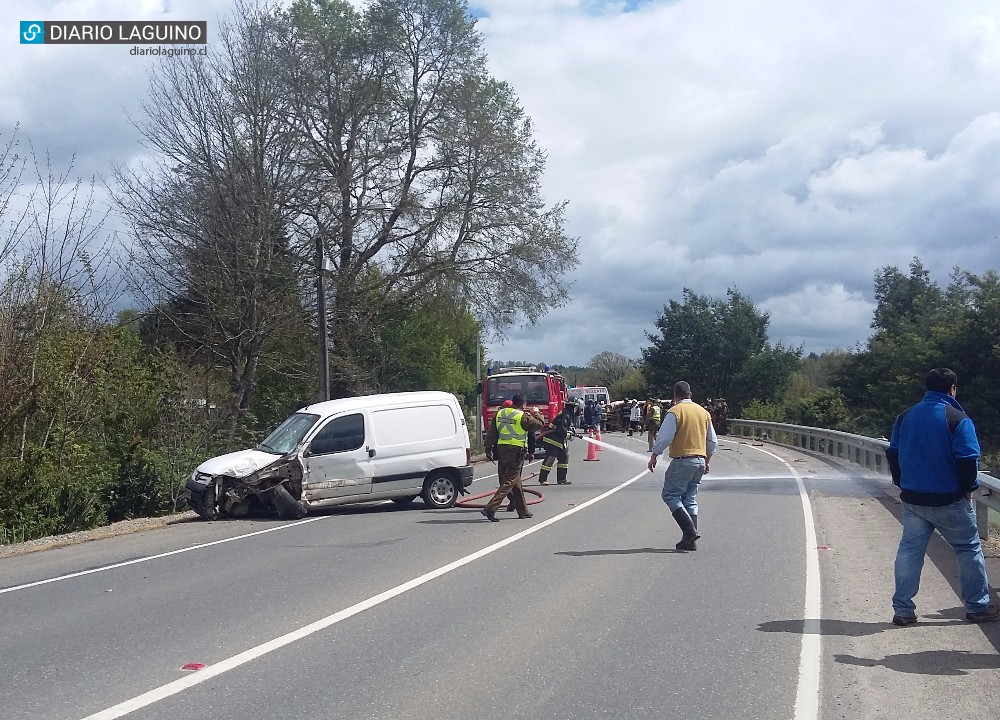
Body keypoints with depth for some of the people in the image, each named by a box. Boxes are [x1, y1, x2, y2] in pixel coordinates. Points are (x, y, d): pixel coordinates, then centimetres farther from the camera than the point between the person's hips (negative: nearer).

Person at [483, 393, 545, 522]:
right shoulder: (523, 417, -11)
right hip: (516, 452, -7)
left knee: (516, 483, 17)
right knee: (508, 483, -5)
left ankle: (523, 511, 26)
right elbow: (540, 424, -1)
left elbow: (491, 434, 9)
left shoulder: (499, 414, 8)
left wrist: (488, 449, 14)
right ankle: (490, 508, -16)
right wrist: (536, 413, 17)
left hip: (501, 450, 8)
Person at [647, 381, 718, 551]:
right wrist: (707, 462, 27)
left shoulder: (674, 412, -8)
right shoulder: (703, 412, 12)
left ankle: (690, 530, -13)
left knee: (670, 495, 1)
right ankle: (690, 541, 9)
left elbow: (664, 438, -14)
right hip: (700, 460, 7)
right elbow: (713, 441, 17)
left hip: (682, 460, -7)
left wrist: (653, 456, -2)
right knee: (690, 498, 12)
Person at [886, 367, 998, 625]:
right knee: (969, 549, 12)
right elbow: (967, 459, -16)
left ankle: (903, 610, 7)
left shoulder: (905, 417, 5)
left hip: (912, 499, 4)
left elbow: (892, 454, 10)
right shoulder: (958, 419, -12)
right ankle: (977, 606, 18)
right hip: (949, 500, -4)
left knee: (909, 550, 8)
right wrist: (968, 488, -2)